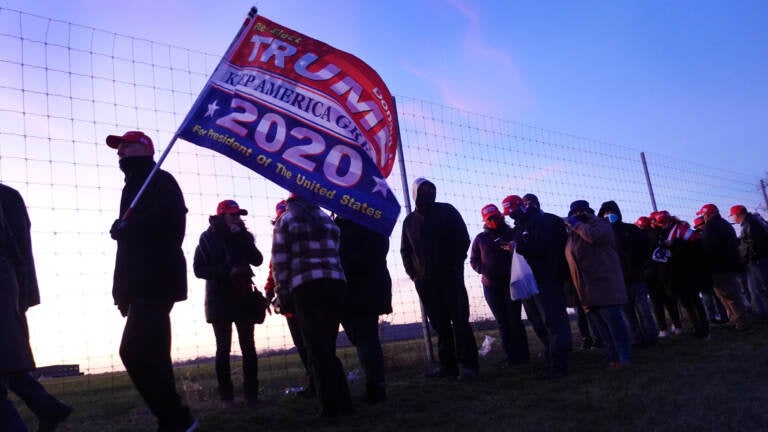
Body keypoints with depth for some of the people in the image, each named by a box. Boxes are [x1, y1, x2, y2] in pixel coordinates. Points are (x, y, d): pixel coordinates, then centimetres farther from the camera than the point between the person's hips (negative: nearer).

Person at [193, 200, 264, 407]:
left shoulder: (244, 236, 8)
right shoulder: (208, 237, 1)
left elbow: (257, 260, -5)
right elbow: (199, 269, -6)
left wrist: (241, 237, -11)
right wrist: (227, 272, -16)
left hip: (243, 297, 2)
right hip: (219, 300, -2)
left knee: (248, 346, 0)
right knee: (223, 348, 0)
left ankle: (252, 393, 5)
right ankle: (226, 396, 5)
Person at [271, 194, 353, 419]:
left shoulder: (286, 220, 9)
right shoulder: (326, 219, 20)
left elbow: (279, 261, 2)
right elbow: (334, 253, 16)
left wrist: (283, 294, 3)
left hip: (306, 287, -4)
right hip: (335, 284, 4)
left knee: (317, 350, -1)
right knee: (328, 347, 13)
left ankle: (331, 406, -2)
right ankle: (343, 402, 12)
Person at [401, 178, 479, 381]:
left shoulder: (446, 211, 5)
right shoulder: (409, 221, 13)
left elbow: (463, 239, 2)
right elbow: (405, 250, 17)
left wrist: (456, 265, -6)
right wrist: (412, 273, 5)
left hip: (450, 276, -3)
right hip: (425, 281, 3)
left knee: (460, 320, -8)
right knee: (440, 324, 5)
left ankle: (469, 364, -6)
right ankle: (448, 365, 9)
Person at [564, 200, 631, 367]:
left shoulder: (599, 224, 1)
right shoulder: (573, 233, 23)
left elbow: (593, 235, -22)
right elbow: (572, 258, 28)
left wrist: (576, 224, -8)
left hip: (605, 285, -8)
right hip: (588, 290, 8)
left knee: (613, 321, -11)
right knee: (601, 326, 8)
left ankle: (625, 359, -7)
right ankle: (614, 358, 14)